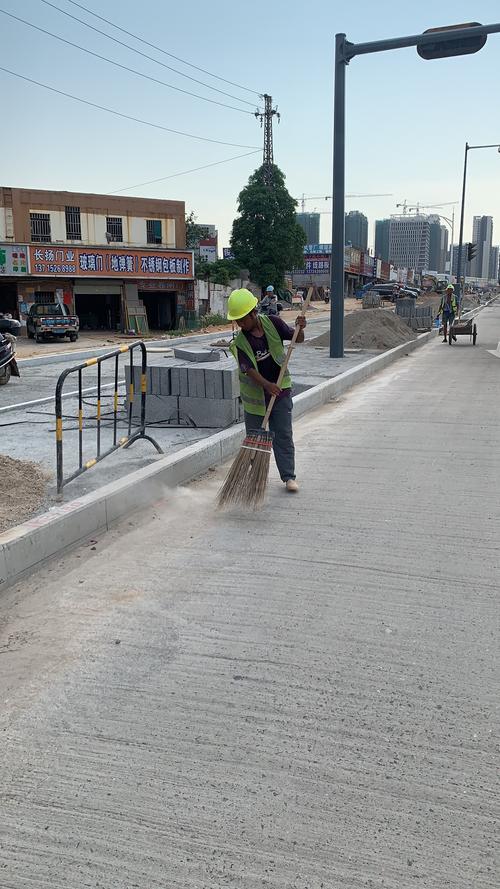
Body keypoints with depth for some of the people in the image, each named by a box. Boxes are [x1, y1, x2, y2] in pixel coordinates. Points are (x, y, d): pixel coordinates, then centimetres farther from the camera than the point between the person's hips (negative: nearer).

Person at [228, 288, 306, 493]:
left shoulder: (272, 322, -7)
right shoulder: (240, 341, -13)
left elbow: (297, 339, 3)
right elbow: (249, 369, -22)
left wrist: (300, 328, -20)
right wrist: (267, 385, -37)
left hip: (280, 389, 1)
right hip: (255, 393, 0)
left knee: (283, 435, 1)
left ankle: (289, 476, 7)